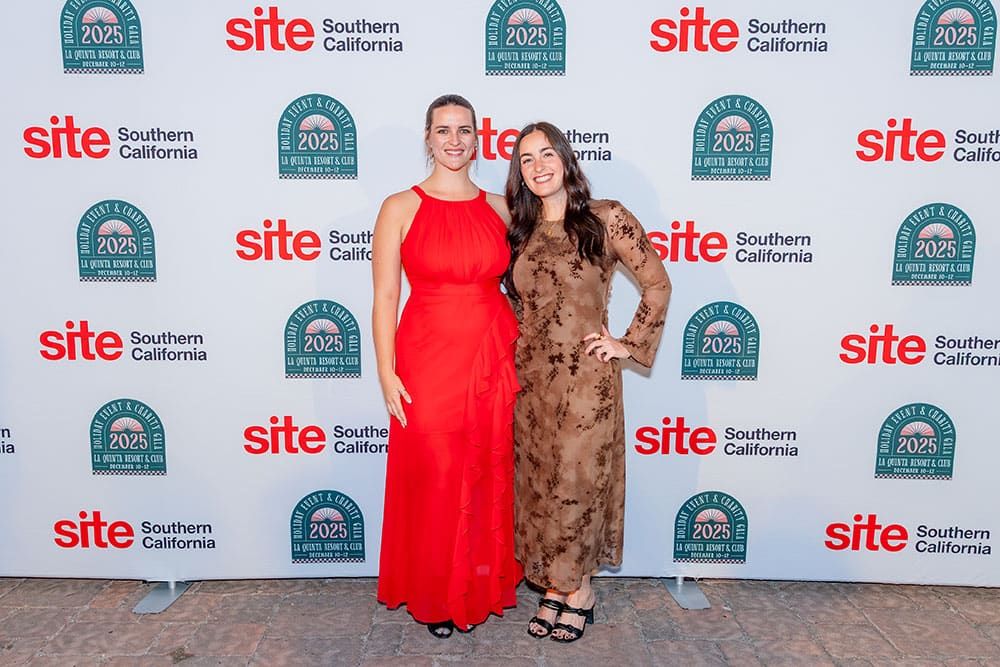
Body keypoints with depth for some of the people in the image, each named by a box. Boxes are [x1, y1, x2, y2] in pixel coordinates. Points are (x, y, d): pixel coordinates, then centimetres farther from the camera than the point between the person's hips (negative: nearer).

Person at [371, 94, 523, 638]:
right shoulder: (400, 208, -3)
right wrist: (387, 375, -10)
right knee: (434, 481, 7)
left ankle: (485, 584, 35)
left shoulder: (499, 208, 7)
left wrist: (522, 356, 5)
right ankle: (436, 596, 29)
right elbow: (384, 297, -5)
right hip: (429, 363, -3)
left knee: (490, 477, 13)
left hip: (493, 363, 3)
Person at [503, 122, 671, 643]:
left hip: (586, 377, -4)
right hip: (530, 378, 5)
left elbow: (657, 284, -2)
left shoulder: (606, 218, -5)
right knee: (537, 484, 10)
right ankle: (557, 586, 28)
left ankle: (576, 590, 25)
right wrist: (509, 352, 11)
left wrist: (629, 344, -3)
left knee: (577, 483, 4)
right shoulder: (518, 229, 9)